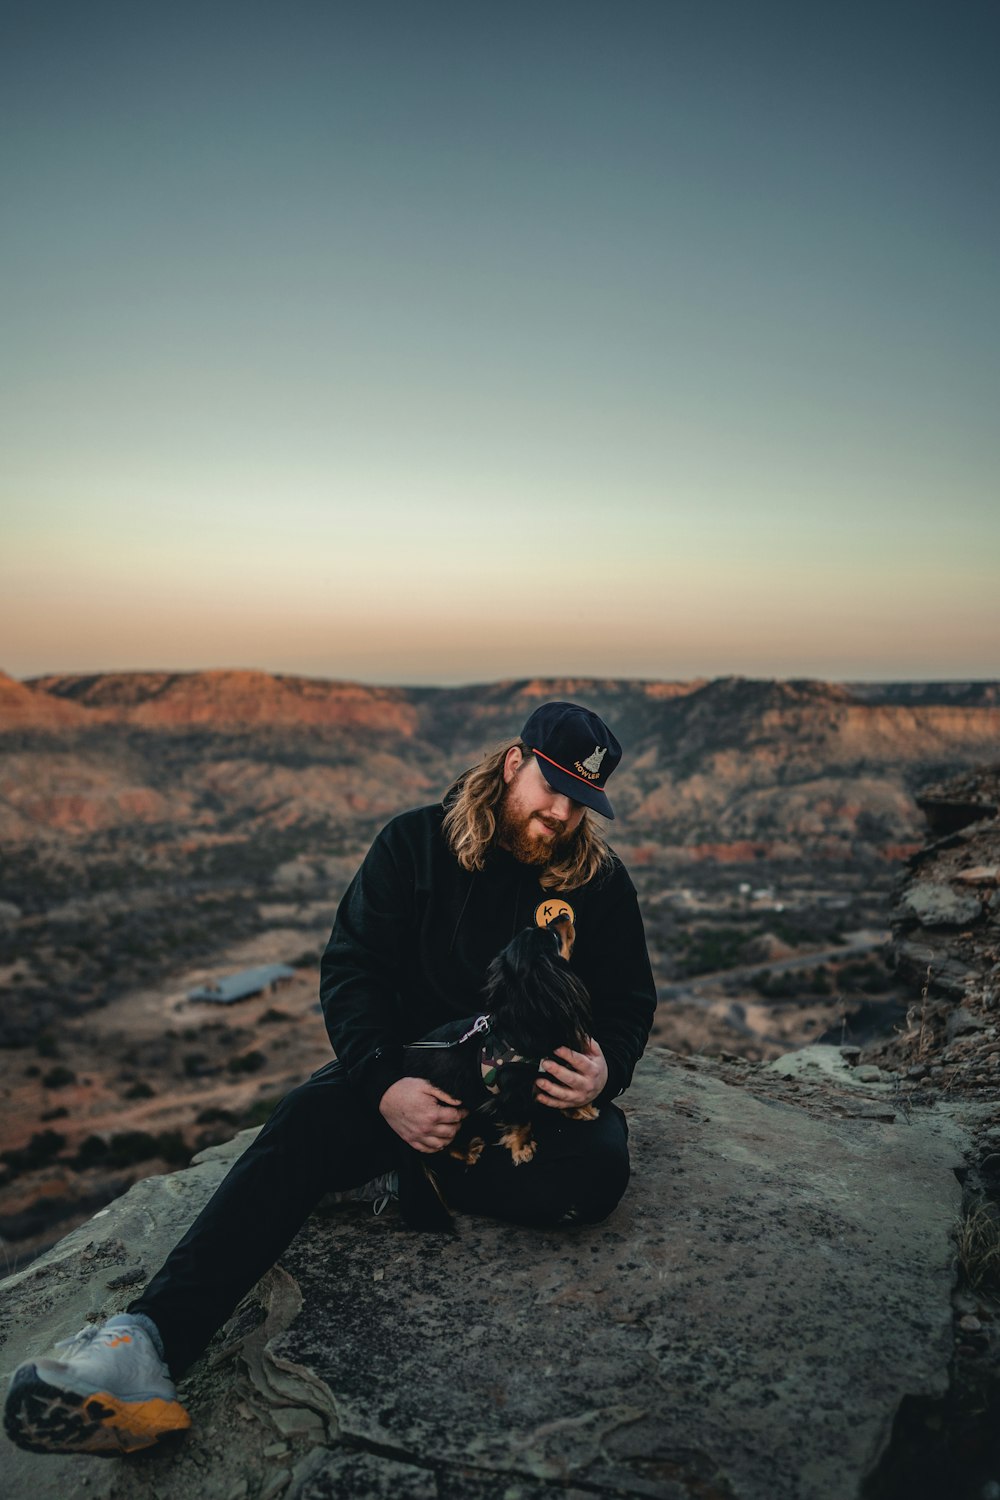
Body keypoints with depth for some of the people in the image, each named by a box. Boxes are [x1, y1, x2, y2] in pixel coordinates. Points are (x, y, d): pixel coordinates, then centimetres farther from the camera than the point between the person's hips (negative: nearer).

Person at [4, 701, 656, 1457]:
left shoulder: (602, 879, -2)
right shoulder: (415, 843, -4)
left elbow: (629, 1001, 5)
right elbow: (352, 970, -9)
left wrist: (605, 1070, -20)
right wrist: (386, 1086, -25)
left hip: (539, 1083, 1)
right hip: (415, 1068, 0)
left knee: (596, 1170, -32)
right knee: (307, 1119, -31)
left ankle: (387, 1179, -17)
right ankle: (148, 1340, -43)